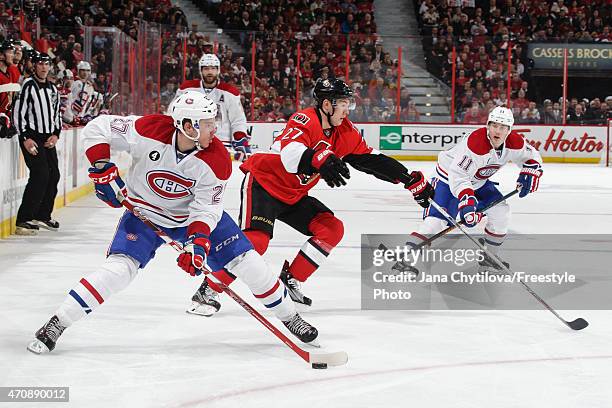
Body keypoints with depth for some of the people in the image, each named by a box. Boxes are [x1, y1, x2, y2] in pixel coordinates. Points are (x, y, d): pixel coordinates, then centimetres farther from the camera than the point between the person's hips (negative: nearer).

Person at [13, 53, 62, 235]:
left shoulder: (52, 89, 14)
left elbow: (56, 113, 21)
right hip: (31, 136, -8)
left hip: (48, 139, 8)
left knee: (54, 175, 9)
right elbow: (18, 112, -13)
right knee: (40, 174, -19)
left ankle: (43, 215, 25)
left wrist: (56, 134, 5)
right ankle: (24, 220, -19)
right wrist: (26, 138, -18)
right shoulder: (28, 85, -10)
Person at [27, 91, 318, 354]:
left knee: (246, 261, -5)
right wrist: (103, 170, -25)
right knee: (119, 267, -23)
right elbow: (97, 128, -19)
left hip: (194, 214, 2)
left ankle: (289, 316, 17)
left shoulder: (217, 159, -24)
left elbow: (207, 208, -19)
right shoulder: (148, 131, -29)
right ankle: (56, 325, -15)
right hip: (144, 211, -2)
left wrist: (198, 241, -35)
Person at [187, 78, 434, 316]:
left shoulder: (345, 133, 0)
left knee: (332, 229, -2)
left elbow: (371, 160, 7)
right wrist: (321, 161, -61)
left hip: (293, 195, 8)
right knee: (256, 239, -25)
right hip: (263, 182, -8)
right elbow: (289, 153, -42)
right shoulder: (306, 120, -24)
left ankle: (291, 278, 8)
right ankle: (207, 292, -17)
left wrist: (412, 181, 4)